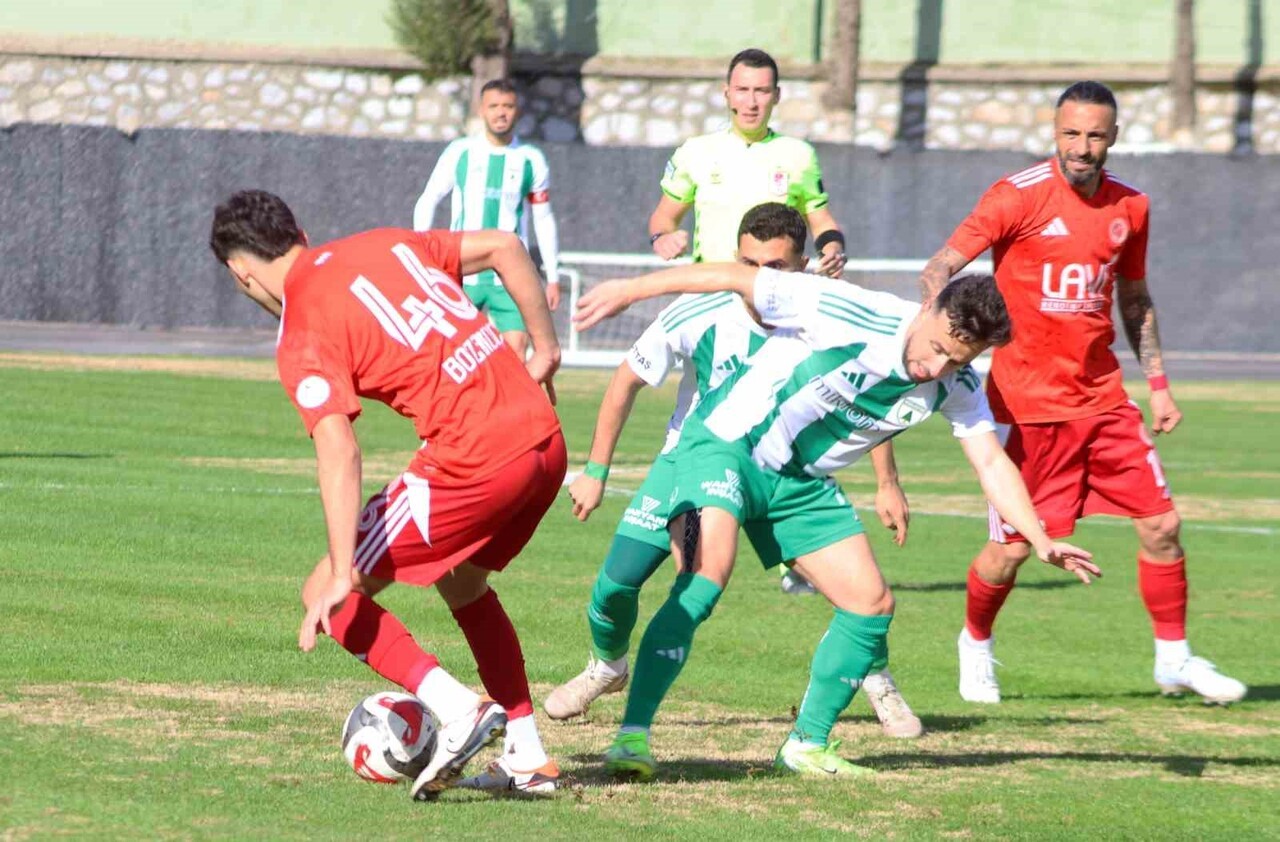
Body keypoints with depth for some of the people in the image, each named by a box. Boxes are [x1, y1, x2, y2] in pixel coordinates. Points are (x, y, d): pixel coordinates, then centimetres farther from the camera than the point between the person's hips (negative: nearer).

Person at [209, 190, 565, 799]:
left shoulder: (303, 337, -6)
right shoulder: (384, 245, 14)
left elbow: (338, 451, -18)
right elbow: (503, 247, 17)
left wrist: (342, 576, -20)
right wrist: (545, 349, 25)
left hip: (473, 463, -8)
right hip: (545, 440, 8)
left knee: (326, 598, 2)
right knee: (463, 582, 31)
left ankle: (457, 709, -13)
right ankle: (527, 758, 26)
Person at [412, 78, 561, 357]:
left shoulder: (532, 160, 5)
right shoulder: (460, 153, 3)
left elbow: (544, 220, 10)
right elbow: (427, 201, 9)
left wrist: (553, 276, 8)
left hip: (511, 278, 0)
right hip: (462, 273, 0)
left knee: (516, 351, -11)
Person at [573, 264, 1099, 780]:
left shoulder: (955, 387, -8)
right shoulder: (849, 317, -26)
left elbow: (992, 463, -9)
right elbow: (734, 278, -20)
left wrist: (1041, 541, -23)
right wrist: (630, 290, -16)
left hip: (800, 483, 7)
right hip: (725, 443, -7)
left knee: (872, 605, 0)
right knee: (705, 577, -28)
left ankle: (808, 744, 16)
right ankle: (632, 736, -28)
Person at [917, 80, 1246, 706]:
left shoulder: (1129, 207, 6)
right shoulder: (1019, 197, -10)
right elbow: (940, 268, -10)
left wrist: (1157, 383, 16)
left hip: (1102, 397, 5)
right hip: (1027, 400, -5)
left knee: (1161, 525, 1)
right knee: (1011, 549, -2)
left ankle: (1174, 658, 18)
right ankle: (975, 646, 26)